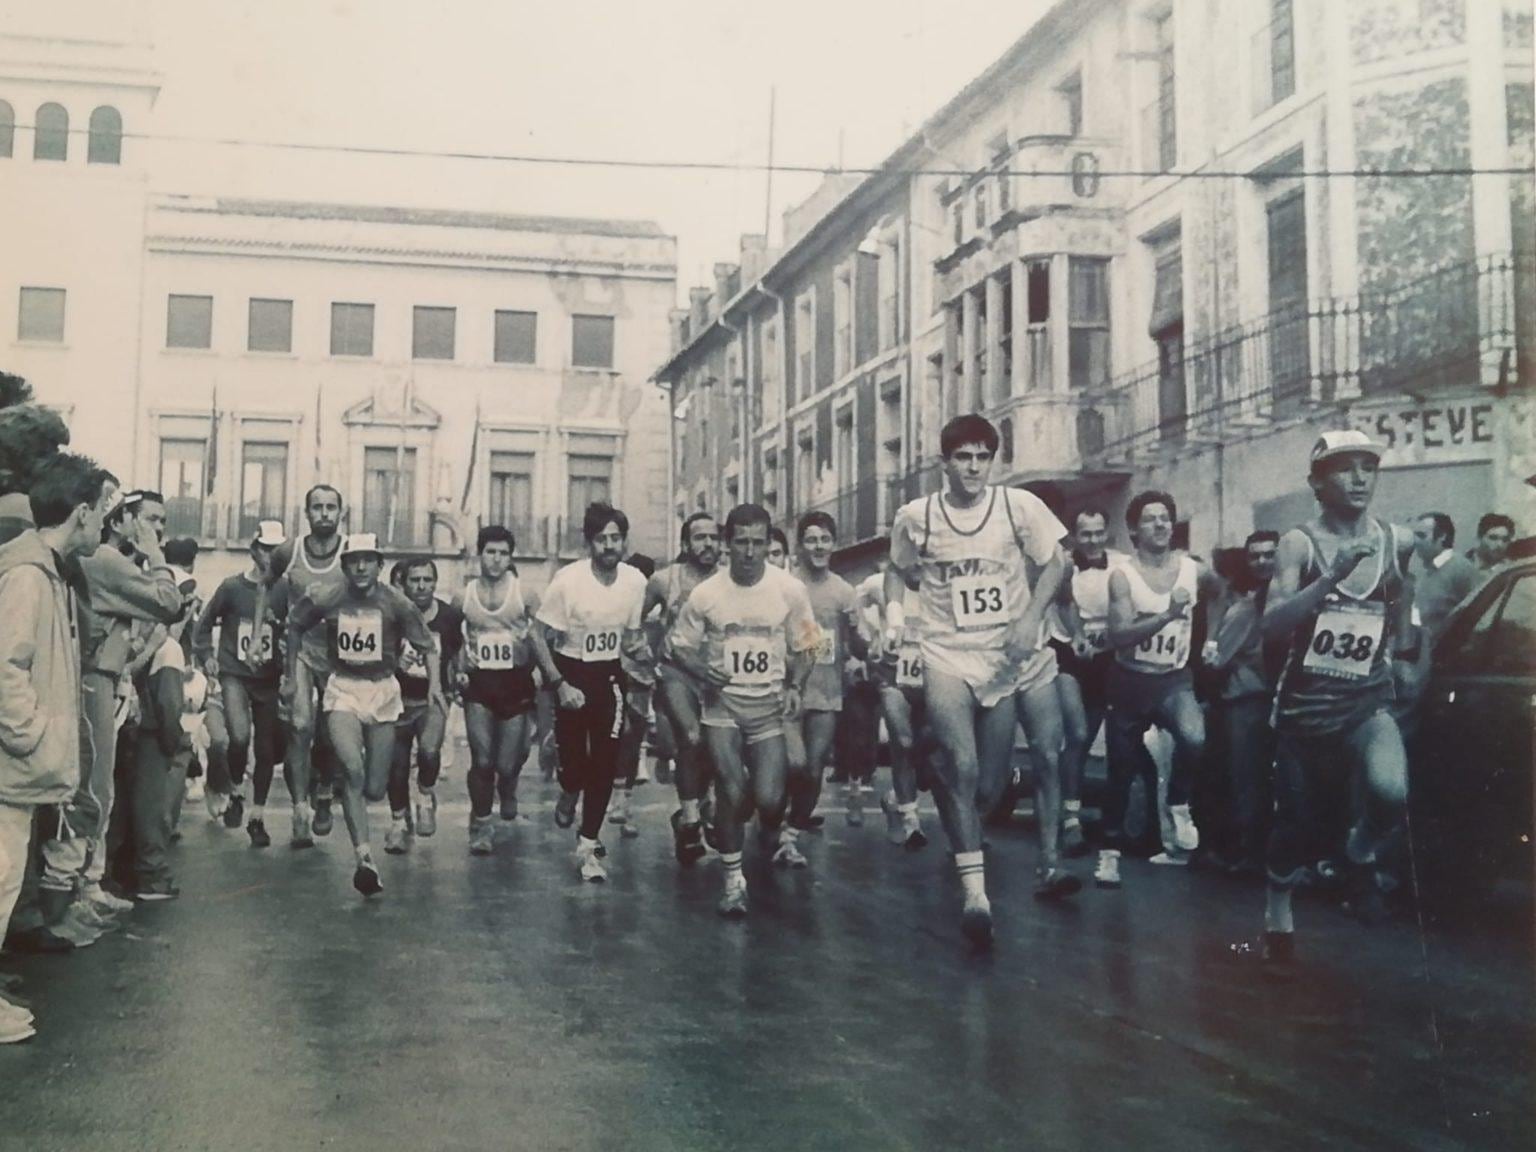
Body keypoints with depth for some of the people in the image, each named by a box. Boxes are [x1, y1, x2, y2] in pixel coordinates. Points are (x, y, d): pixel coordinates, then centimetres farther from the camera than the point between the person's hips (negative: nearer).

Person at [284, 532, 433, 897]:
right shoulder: (326, 599, -5)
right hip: (342, 691, -1)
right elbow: (295, 626, 13)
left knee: (375, 789, 5)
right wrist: (292, 676, 13)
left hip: (383, 692, 1)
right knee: (352, 770, -24)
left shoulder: (395, 603, -8)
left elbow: (426, 647, -6)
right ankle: (364, 858, -26)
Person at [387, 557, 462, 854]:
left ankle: (426, 797, 5)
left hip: (433, 698, -1)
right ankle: (399, 822, 27)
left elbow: (457, 657, 12)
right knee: (397, 765, 3)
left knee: (429, 750, -25)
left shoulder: (450, 617, -5)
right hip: (399, 698, 1)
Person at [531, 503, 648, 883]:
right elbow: (539, 636, -11)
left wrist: (637, 645, -13)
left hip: (609, 676, 3)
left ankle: (587, 847, 9)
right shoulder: (568, 580, -17)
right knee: (574, 760, -2)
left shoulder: (635, 581, -5)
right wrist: (559, 685, -16)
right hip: (570, 673, -3)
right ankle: (569, 794, 37)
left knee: (605, 763, -2)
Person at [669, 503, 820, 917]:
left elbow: (804, 648, 6)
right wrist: (703, 672, -15)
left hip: (769, 706, 0)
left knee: (769, 798, -7)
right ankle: (733, 880, 8)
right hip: (723, 704, 0)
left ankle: (773, 834, 30)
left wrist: (794, 686, -10)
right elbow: (681, 646, 4)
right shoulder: (704, 594, -7)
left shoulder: (790, 590, -6)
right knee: (731, 792, -10)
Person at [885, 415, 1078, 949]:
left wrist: (1030, 618, -9)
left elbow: (1054, 562, 4)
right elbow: (898, 571, 16)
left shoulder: (1019, 506, -2)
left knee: (1049, 752, -3)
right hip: (948, 657, -2)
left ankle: (1049, 863, 16)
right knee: (963, 766, -16)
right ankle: (975, 893, -13)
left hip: (1013, 655, 2)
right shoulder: (914, 518, -1)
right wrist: (894, 612, -3)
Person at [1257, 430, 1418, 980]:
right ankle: (1278, 925, 33)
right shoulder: (1299, 543, -8)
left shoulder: (1397, 542, 1)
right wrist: (1334, 575, -31)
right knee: (1294, 819, 9)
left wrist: (1403, 647, 5)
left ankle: (1361, 856, 7)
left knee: (1391, 793, -27)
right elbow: (1273, 624, -23)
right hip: (1303, 707, -1)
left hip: (1367, 705, 1)